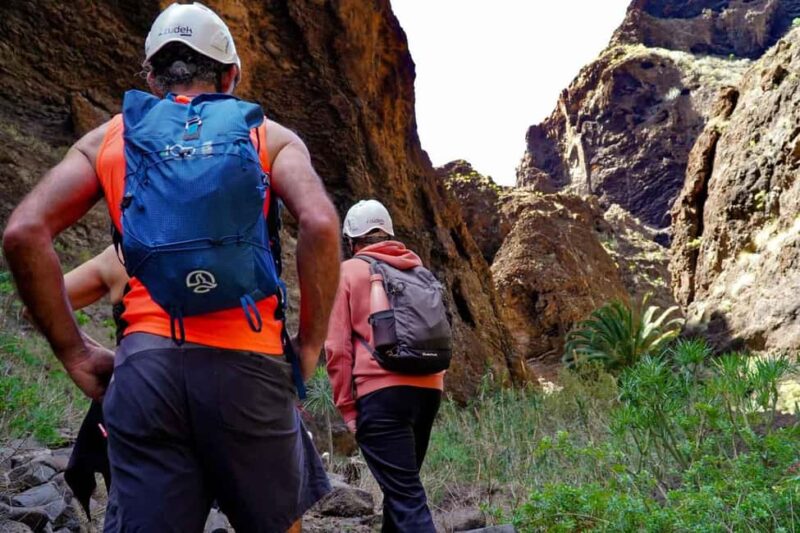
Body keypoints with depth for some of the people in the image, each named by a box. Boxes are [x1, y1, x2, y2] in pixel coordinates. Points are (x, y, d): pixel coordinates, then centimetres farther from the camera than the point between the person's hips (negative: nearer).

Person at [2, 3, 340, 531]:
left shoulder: (106, 139, 16)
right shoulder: (269, 136, 12)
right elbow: (320, 224, -8)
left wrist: (76, 353, 7)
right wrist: (310, 344, 0)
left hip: (144, 363, 2)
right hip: (245, 363, -1)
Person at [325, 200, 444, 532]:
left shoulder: (349, 272, 4)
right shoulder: (418, 270, 19)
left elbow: (337, 348, -2)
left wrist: (347, 407, 2)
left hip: (382, 392, -6)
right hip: (428, 388, 6)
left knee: (405, 494, -7)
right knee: (403, 484, 20)